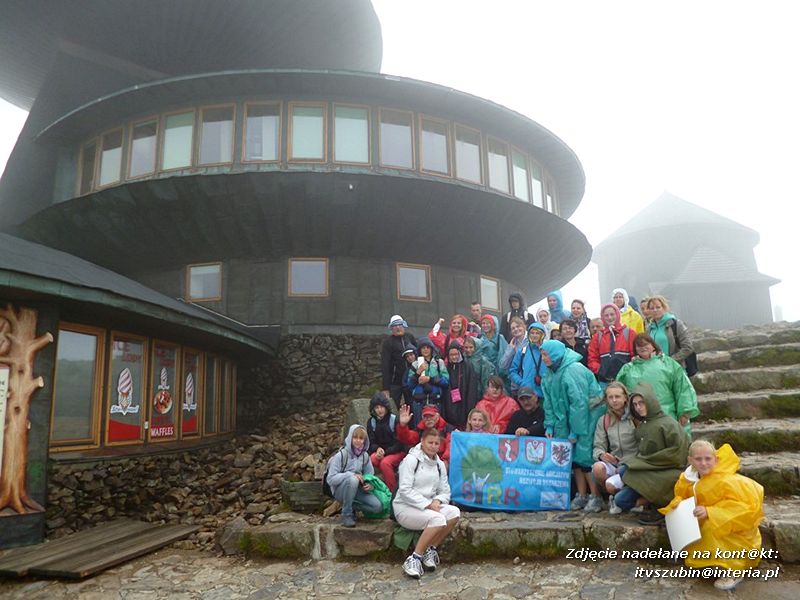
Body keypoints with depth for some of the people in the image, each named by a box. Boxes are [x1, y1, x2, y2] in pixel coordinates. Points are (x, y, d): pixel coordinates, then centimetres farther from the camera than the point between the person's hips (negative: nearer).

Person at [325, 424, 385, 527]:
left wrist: (370, 484, -16)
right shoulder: (341, 455, -15)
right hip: (340, 490, -5)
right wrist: (351, 475, -31)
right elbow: (330, 479, -20)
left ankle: (351, 506, 8)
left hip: (356, 490, 5)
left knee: (378, 507, -18)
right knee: (352, 479, -38)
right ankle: (346, 514, -18)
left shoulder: (365, 456, 1)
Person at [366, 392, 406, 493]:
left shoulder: (394, 420, -9)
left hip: (397, 452, -3)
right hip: (380, 451, 3)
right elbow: (371, 443, 4)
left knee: (385, 462, -33)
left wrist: (385, 452, -20)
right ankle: (392, 477, -15)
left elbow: (399, 443, -9)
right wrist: (378, 449, -19)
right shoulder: (371, 421, 4)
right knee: (372, 459, -30)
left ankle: (393, 491, -18)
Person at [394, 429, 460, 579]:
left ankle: (431, 549, -7)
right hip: (405, 507, -6)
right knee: (438, 519, -31)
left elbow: (445, 491, 11)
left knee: (454, 513, -20)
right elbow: (405, 490, -16)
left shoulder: (439, 464, 12)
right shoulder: (411, 459, -9)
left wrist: (437, 501, -12)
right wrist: (427, 504, -22)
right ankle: (414, 559, -20)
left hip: (430, 506, 7)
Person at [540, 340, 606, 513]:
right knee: (574, 456, 7)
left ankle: (596, 497, 5)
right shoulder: (551, 373, 5)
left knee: (584, 455, -8)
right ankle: (582, 496, 16)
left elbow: (580, 403, -23)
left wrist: (574, 432, -19)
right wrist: (549, 426, 0)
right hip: (568, 419, 8)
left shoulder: (574, 371, -22)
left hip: (588, 416, -8)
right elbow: (549, 402, 8)